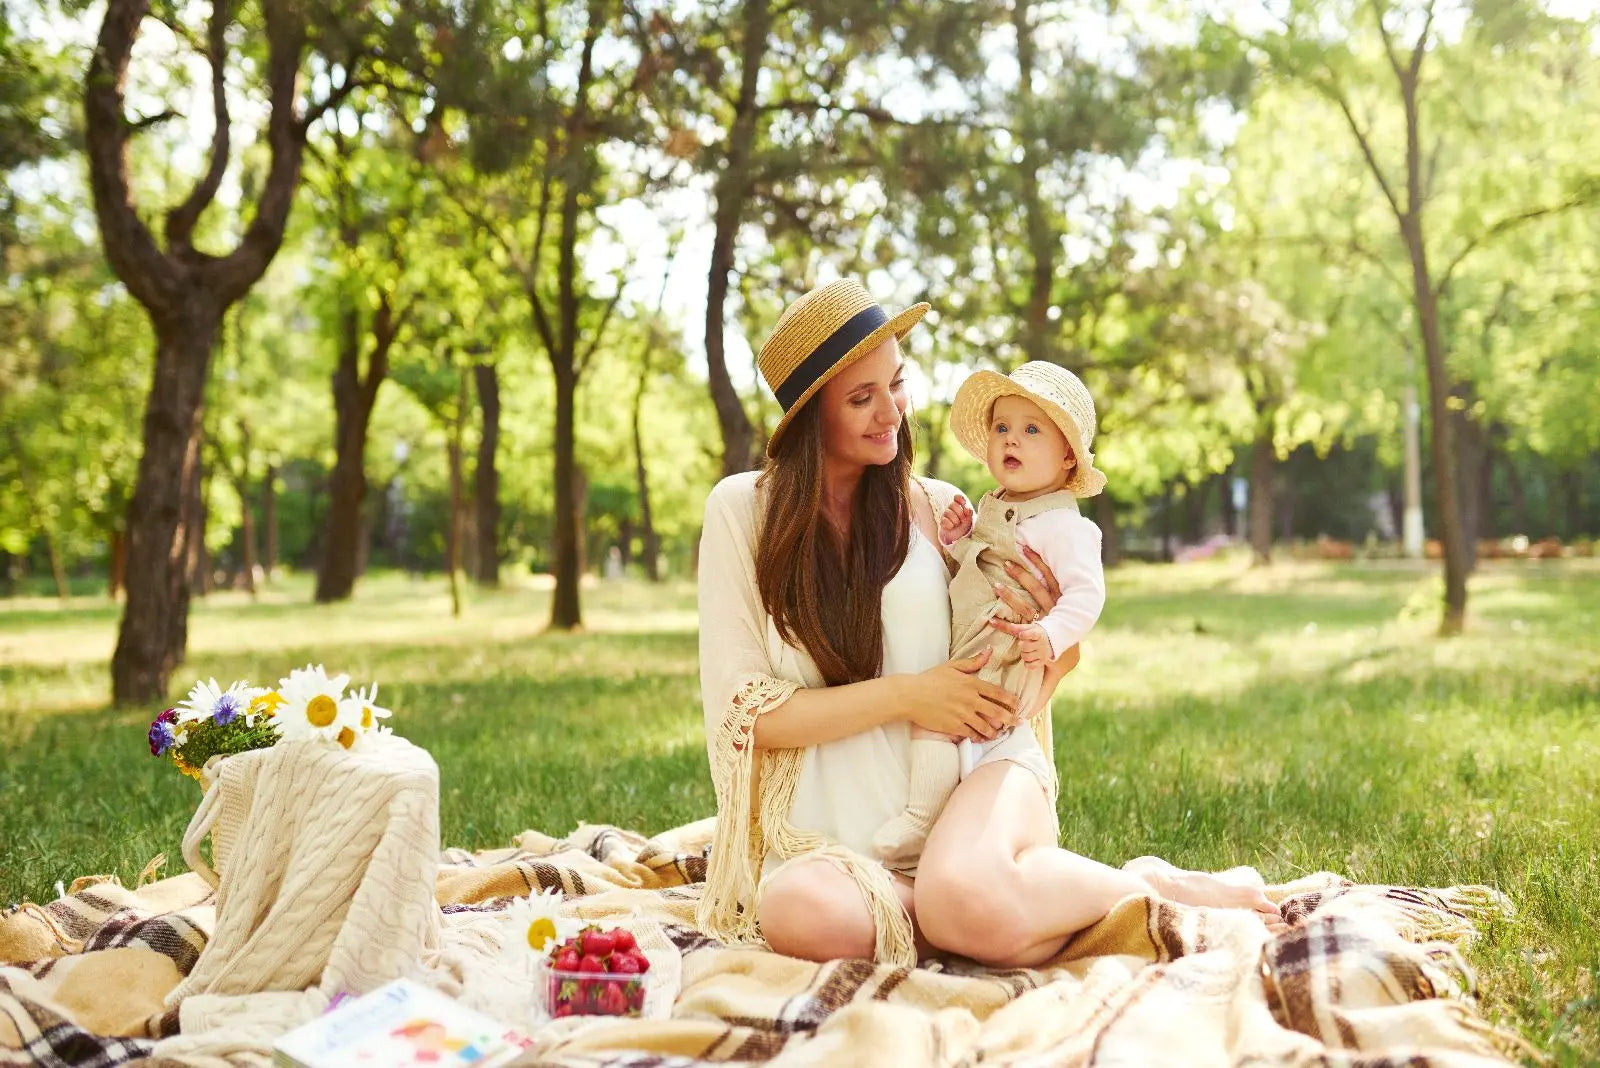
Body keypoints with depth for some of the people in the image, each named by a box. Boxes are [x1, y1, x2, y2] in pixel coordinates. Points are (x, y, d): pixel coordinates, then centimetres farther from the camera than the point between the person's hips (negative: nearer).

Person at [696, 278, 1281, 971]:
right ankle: (998, 909, -14)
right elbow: (740, 710, -3)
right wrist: (903, 694, -10)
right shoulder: (743, 510, 3)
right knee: (804, 915, -35)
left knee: (967, 898, -35)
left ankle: (1150, 886, -9)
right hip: (826, 840, 0)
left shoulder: (937, 510, 10)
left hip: (962, 787, 0)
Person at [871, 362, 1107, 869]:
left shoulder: (1066, 527, -12)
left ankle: (921, 818, -9)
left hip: (1005, 659, -10)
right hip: (962, 650, 10)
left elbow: (1086, 592, -20)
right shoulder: (992, 509, 16)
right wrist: (955, 540, 7)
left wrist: (1051, 635, -35)